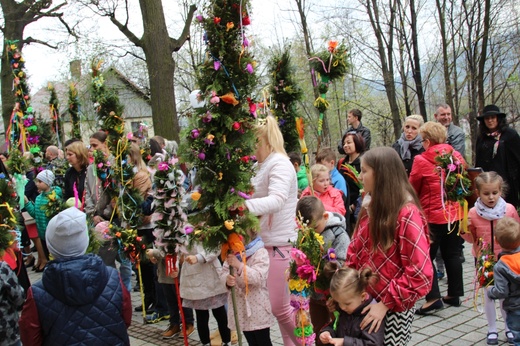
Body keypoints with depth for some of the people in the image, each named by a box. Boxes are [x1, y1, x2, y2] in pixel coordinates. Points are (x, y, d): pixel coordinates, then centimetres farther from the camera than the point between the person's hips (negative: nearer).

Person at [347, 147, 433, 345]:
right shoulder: (370, 207, 5)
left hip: (393, 308, -6)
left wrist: (386, 303, -20)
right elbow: (355, 252, 9)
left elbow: (419, 274, -20)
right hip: (365, 301, 6)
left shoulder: (407, 214, -18)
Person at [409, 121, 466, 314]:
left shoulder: (421, 161, -13)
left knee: (426, 256, 1)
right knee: (452, 254, 15)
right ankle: (454, 294, 22)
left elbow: (413, 189, -3)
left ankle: (433, 297, -6)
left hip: (433, 216, -6)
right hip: (455, 214, 6)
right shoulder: (457, 156, 1)